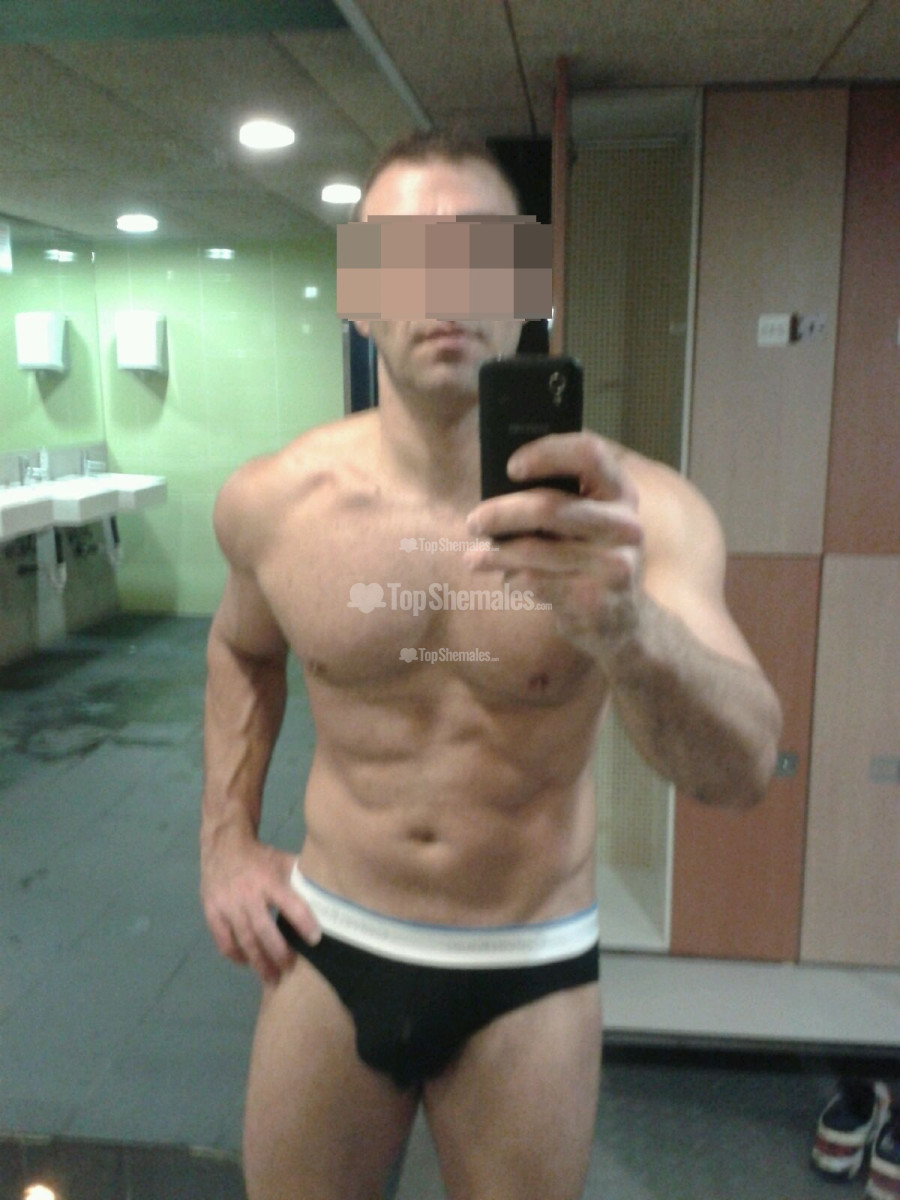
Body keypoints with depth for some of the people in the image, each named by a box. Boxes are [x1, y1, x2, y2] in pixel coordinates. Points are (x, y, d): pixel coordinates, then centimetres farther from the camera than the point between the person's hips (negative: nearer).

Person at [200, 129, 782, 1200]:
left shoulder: (634, 511, -18)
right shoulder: (270, 503, -9)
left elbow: (741, 769, -27)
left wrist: (626, 627, -46)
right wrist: (225, 841, 4)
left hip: (530, 978, -1)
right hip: (328, 950, 2)